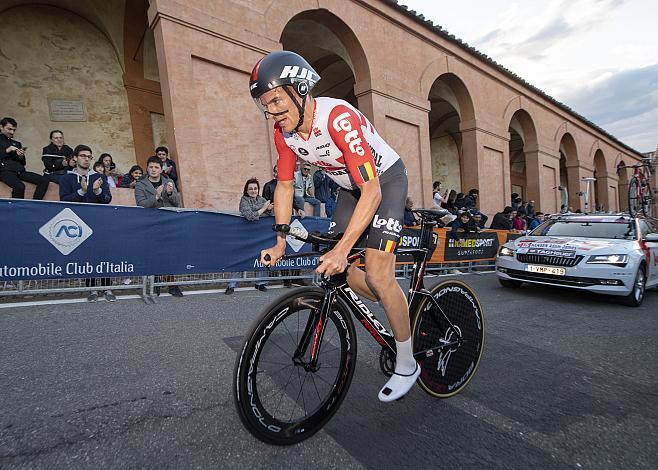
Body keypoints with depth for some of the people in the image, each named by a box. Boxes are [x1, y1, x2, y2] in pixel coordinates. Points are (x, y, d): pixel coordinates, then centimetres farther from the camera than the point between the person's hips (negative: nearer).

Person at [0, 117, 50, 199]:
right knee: (19, 186, -36)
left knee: (45, 180, -17)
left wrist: (21, 156, 1)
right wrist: (7, 151, -10)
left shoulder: (16, 143, 23)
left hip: (20, 171, 5)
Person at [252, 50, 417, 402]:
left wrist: (342, 249, -43)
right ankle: (401, 310, 25)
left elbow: (372, 191, -36)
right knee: (334, 272, 0)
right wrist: (280, 243, -8)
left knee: (377, 274, -17)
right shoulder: (283, 132, -11)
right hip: (350, 186, 7)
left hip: (386, 180, -7)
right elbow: (284, 186, -1)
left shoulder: (339, 117, -32)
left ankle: (407, 365, 5)